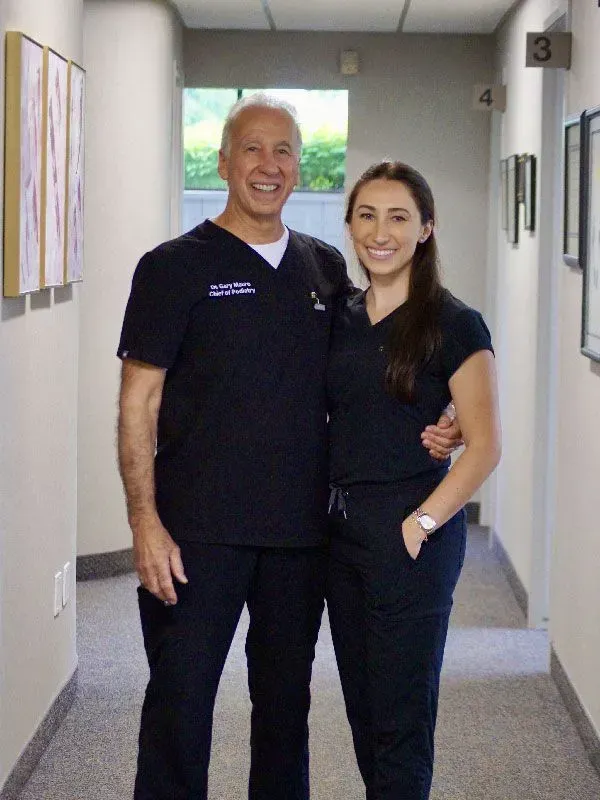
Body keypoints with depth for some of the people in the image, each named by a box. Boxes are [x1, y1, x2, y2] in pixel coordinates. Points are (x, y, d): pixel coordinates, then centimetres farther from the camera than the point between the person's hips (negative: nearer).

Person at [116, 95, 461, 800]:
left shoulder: (325, 268, 11)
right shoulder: (175, 266, -3)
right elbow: (138, 404, -6)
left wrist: (422, 431, -2)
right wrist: (145, 523, -14)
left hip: (300, 529, 4)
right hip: (198, 530, -4)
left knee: (286, 702, 14)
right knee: (180, 703, -1)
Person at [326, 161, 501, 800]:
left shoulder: (453, 326, -8)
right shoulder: (340, 319, 9)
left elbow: (484, 447, -11)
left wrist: (420, 524, -16)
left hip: (410, 537, -6)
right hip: (341, 529, 6)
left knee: (400, 714, 1)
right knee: (363, 705, 14)